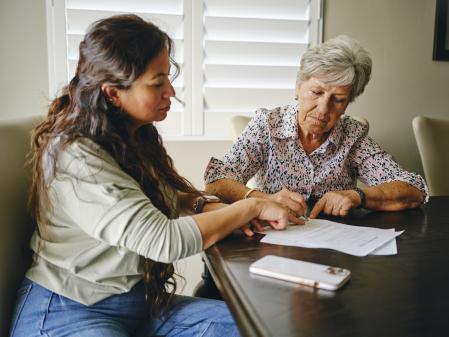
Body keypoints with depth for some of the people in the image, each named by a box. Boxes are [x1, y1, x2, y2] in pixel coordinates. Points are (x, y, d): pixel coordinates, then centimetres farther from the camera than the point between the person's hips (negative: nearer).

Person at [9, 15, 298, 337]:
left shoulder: (136, 137, 2)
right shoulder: (74, 158, -24)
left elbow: (169, 195, 11)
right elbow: (165, 240, -29)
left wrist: (220, 210, -9)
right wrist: (251, 207, -19)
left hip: (140, 299, 7)